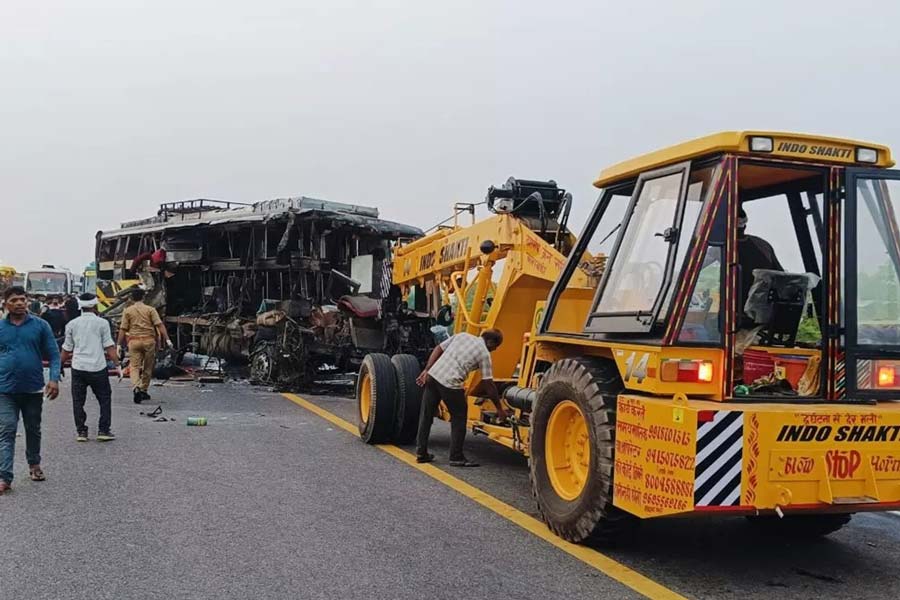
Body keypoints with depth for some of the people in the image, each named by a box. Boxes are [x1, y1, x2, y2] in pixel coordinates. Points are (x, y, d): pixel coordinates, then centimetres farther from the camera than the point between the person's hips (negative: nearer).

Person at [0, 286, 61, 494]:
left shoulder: (40, 325, 0)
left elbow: (53, 354, 0)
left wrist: (54, 379, -12)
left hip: (33, 389, 1)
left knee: (33, 429, 16)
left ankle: (34, 465, 36)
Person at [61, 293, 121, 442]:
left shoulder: (72, 324, 6)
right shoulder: (102, 323, -2)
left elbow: (66, 349, 11)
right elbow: (109, 347, -5)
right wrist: (117, 364, -1)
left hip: (78, 367, 2)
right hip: (98, 368, -2)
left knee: (78, 400, 10)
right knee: (104, 399, 9)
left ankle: (81, 431, 11)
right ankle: (103, 431, 5)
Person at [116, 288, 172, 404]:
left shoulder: (127, 311, 5)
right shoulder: (150, 309, 3)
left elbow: (123, 329, 3)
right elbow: (160, 325, -6)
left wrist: (119, 344, 9)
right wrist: (167, 339, -6)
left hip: (134, 341, 0)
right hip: (149, 340, 0)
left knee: (134, 367, 0)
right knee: (148, 367, 12)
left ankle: (137, 388, -23)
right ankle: (144, 391, 19)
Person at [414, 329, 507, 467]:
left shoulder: (462, 336, 18)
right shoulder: (484, 354, 3)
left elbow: (438, 349, 12)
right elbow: (488, 385, 1)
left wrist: (426, 370, 12)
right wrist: (499, 408, 9)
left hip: (432, 376, 6)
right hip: (450, 384, -6)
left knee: (426, 415, 16)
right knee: (459, 418, 12)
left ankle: (421, 453, 24)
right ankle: (456, 457, 14)